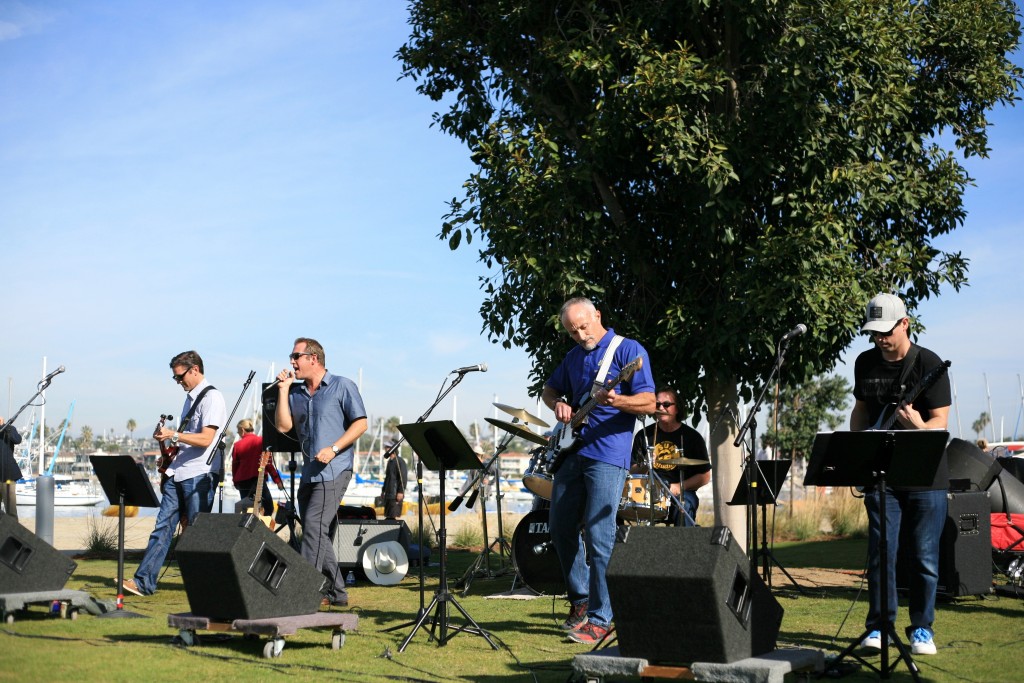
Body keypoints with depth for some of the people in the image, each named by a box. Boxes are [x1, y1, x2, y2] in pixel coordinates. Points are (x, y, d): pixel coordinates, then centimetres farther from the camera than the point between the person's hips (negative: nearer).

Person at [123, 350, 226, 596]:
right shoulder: (191, 397, 18)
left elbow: (206, 439, -19)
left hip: (199, 475, -8)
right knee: (163, 526, 2)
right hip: (178, 473, 8)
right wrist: (171, 443, 13)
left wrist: (174, 435, -24)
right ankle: (144, 581, 0)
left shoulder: (212, 397, -10)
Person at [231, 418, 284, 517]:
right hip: (258, 479, -4)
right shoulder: (261, 441, -3)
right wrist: (277, 480, -5)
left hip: (242, 481, 4)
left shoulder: (237, 445, 3)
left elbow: (234, 465, 9)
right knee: (268, 508, 0)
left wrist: (236, 481, 24)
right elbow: (268, 462, -8)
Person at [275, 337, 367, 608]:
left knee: (314, 525, -17)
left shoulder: (342, 387, -3)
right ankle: (336, 592, 18)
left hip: (333, 470, -7)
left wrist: (333, 449, -16)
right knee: (319, 533, 9)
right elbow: (283, 426, 3)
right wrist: (283, 390, 0)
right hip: (309, 472, 7)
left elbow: (361, 424, -6)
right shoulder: (296, 392, 14)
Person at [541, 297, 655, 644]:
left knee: (598, 535, -10)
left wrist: (615, 401, -30)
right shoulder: (573, 357, 15)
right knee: (561, 529, 10)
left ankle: (599, 618, -4)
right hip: (572, 452, 7)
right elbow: (549, 389, 29)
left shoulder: (628, 351, -5)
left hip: (608, 455, -7)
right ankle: (579, 599, 26)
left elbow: (648, 403, -11)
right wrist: (558, 404, 5)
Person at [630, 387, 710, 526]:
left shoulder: (691, 436, 6)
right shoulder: (644, 435, 12)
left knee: (684, 506, -35)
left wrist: (679, 487, -11)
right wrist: (644, 466, -11)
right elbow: (633, 472, 12)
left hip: (682, 493, -1)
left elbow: (705, 476, 4)